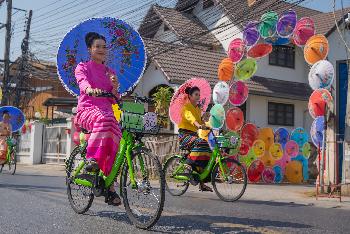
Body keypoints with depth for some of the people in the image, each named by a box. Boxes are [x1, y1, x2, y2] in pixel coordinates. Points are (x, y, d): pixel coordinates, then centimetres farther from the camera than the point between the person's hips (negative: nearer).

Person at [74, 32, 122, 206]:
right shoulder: (83, 67, 10)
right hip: (87, 109, -4)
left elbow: (114, 100, 16)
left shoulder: (110, 72, 22)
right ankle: (91, 159, -37)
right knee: (103, 119, -38)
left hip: (106, 111, 4)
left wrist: (114, 87, -5)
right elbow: (83, 82, -15)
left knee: (114, 138, -19)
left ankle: (109, 186, -13)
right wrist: (91, 90, -39)